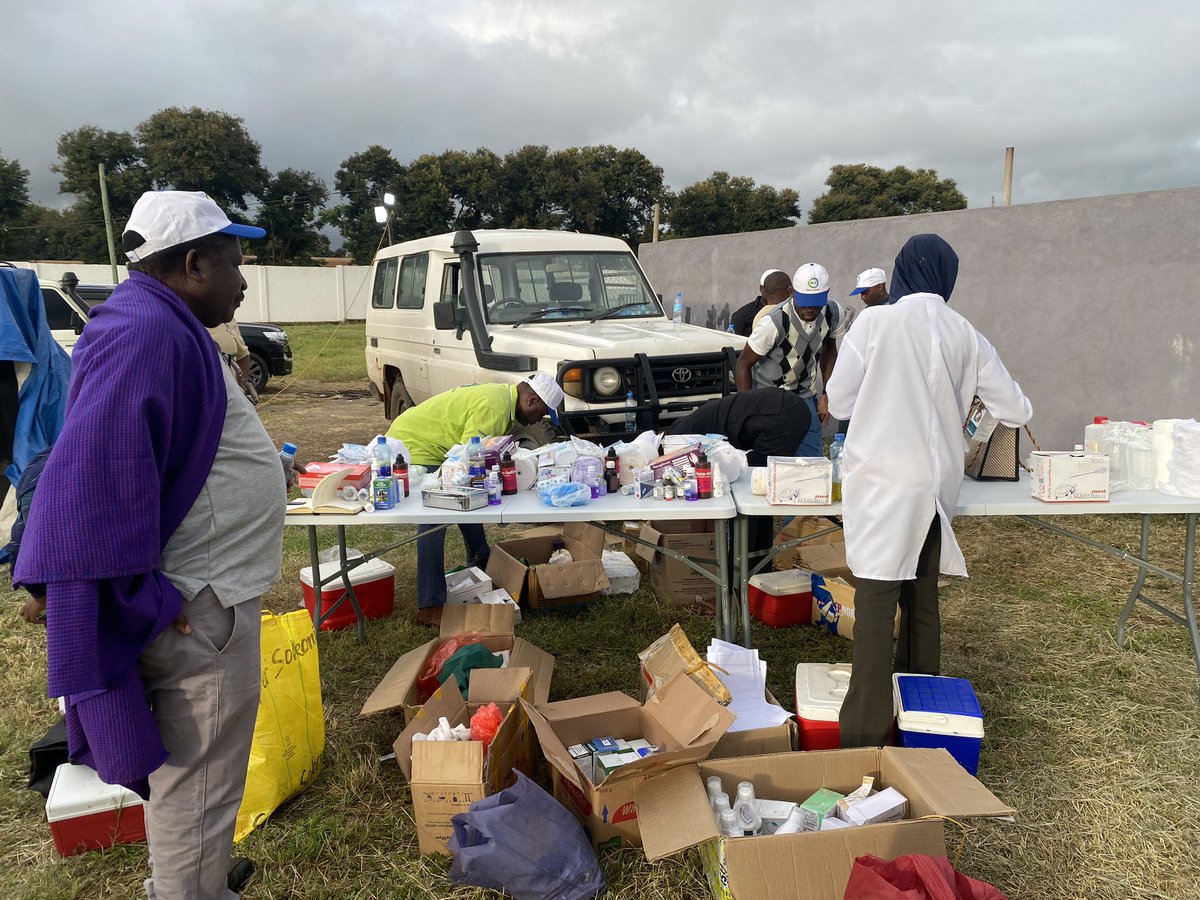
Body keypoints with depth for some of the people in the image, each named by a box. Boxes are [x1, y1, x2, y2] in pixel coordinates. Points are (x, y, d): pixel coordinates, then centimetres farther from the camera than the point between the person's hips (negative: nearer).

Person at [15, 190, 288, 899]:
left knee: (187, 768, 27)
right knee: (199, 781, 6)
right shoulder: (143, 335, -23)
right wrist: (148, 598, -24)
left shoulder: (168, 328, 12)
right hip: (197, 611, -11)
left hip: (209, 590, 11)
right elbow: (95, 477, -29)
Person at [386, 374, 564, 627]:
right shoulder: (494, 407, -25)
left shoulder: (503, 398, 8)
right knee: (433, 521, -16)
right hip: (413, 444, -11)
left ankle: (480, 564, 37)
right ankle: (430, 608, -16)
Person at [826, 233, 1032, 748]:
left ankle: (867, 735, -4)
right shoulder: (966, 336, 4)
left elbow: (838, 403, -1)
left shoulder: (875, 322, -7)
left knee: (876, 602, -4)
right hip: (936, 482, 5)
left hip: (882, 480, -4)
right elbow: (1016, 411, 10)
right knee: (922, 598, 17)